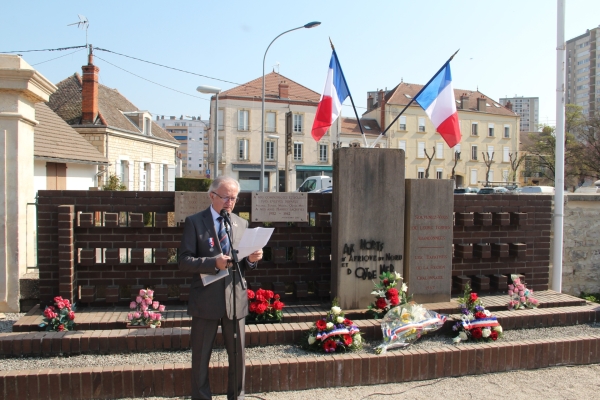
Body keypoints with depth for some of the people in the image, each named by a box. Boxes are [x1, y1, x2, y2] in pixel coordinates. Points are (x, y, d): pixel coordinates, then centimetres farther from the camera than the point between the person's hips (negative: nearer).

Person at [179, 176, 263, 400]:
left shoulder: (241, 224, 10)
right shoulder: (194, 222, -3)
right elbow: (184, 262, -10)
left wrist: (251, 259, -9)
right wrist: (213, 262, -24)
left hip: (235, 300, 4)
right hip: (205, 301, -3)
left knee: (238, 356, 13)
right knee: (201, 357, 9)